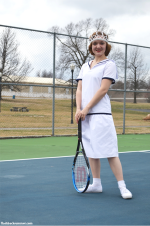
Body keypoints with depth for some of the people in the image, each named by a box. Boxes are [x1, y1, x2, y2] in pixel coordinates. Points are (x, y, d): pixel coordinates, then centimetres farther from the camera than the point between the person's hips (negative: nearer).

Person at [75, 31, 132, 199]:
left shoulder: (109, 64, 0)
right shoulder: (85, 66, 18)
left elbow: (103, 90, -9)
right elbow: (79, 89, 12)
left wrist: (86, 108, -11)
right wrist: (78, 109, -3)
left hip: (101, 113, -6)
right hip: (84, 114, 6)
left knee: (109, 150, -9)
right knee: (91, 149, 9)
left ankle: (122, 186, -5)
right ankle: (96, 184, 17)